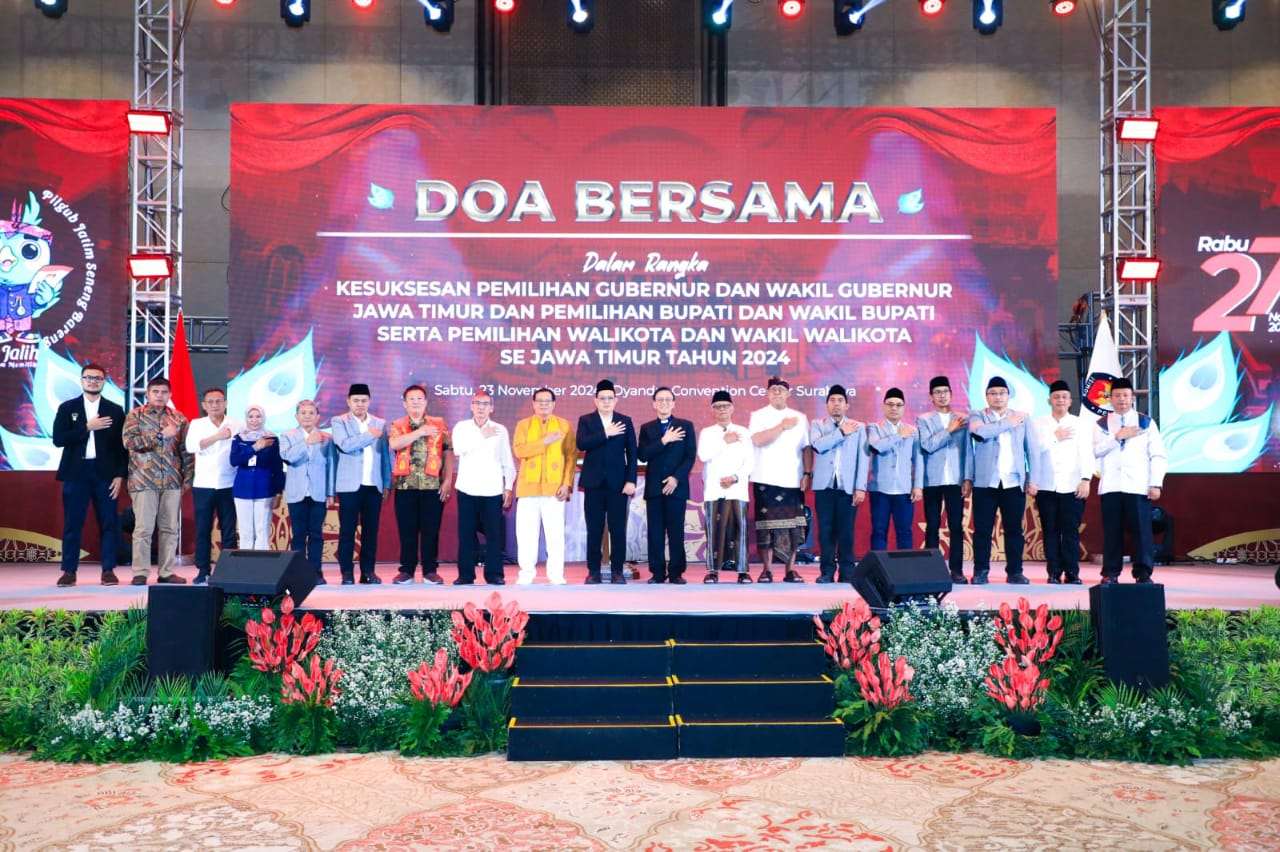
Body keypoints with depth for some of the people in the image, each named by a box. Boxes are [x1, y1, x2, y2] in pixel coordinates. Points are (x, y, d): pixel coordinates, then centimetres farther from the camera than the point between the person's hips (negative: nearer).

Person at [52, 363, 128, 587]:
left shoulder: (115, 411, 8)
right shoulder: (67, 408, 8)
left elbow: (122, 446, 5)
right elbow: (58, 439, -4)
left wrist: (120, 475, -3)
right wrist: (87, 427, -12)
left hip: (105, 474, 0)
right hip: (76, 473, 0)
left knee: (109, 523, -1)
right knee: (72, 524, 1)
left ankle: (108, 570, 5)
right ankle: (69, 571, 8)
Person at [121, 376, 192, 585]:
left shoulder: (179, 418, 11)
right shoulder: (134, 416, 4)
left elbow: (186, 451, 11)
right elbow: (129, 442, -12)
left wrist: (188, 478, 4)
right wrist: (160, 435, -15)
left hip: (172, 482, 3)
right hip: (144, 481, -3)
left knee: (170, 528, 5)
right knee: (143, 528, -3)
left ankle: (166, 571, 12)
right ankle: (140, 572, 3)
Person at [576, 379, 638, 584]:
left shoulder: (625, 421, 8)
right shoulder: (585, 420, 6)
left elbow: (632, 453, 4)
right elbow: (581, 444, -12)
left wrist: (631, 480, -4)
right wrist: (605, 434, -17)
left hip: (618, 483, 0)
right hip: (594, 482, 0)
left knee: (618, 529, 0)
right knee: (594, 529, 2)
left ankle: (617, 571, 7)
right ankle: (593, 571, 9)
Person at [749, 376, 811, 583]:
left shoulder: (800, 418, 12)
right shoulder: (758, 416, 4)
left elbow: (806, 448, 10)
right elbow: (757, 440, -13)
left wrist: (807, 474, 0)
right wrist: (782, 426, -11)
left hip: (793, 481, 2)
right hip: (766, 480, -2)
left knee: (793, 526, 0)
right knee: (766, 525, -2)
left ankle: (791, 570, 7)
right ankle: (766, 570, 6)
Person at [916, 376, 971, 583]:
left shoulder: (962, 420, 9)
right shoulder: (923, 420, 5)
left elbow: (967, 451, 6)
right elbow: (927, 446, -10)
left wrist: (967, 478, -1)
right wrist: (949, 430, -10)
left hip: (955, 480, 1)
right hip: (932, 480, -1)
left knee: (956, 526, 0)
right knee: (932, 526, 2)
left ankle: (956, 569, 4)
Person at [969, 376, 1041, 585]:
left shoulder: (1022, 418, 12)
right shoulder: (978, 417, 6)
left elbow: (1032, 449, 9)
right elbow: (980, 432, -17)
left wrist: (1033, 479, 1)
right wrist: (1008, 423, -7)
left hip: (1014, 483, 2)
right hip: (986, 483, -1)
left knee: (1014, 529, 4)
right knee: (983, 529, -1)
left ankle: (1015, 572, 10)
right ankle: (980, 571, 6)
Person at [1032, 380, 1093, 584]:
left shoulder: (1080, 425, 9)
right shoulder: (1039, 424, 10)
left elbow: (1086, 454, 1)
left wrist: (1085, 480, -9)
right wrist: (1054, 437, -4)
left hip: (1072, 487, 0)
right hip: (1046, 487, 1)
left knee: (1071, 530, -2)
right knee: (1050, 531, 2)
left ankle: (1072, 573, 3)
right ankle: (1054, 573, 6)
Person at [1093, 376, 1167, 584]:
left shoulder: (1146, 423, 10)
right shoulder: (1102, 424, 13)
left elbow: (1158, 456, 5)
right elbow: (1095, 450, -2)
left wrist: (1156, 484, -3)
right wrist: (1117, 437, -10)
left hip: (1138, 487, -1)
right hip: (1111, 487, 1)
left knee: (1141, 530, -5)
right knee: (1112, 531, 2)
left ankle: (1143, 573, 2)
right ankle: (1110, 573, 8)